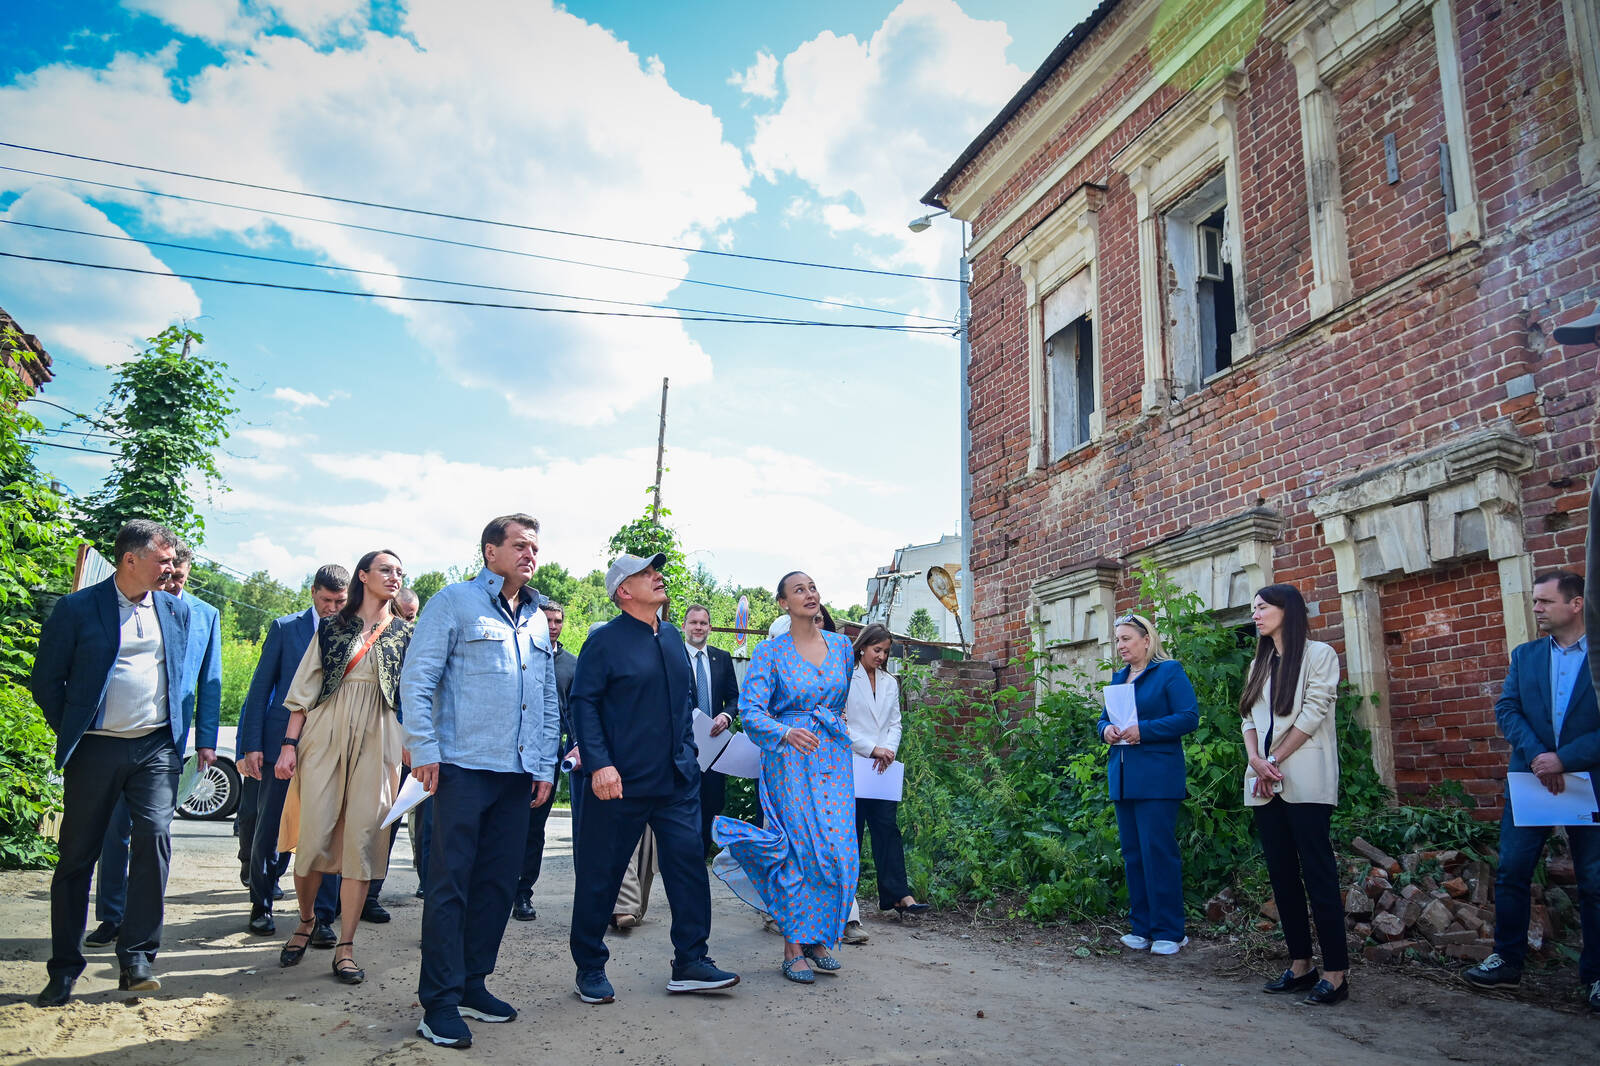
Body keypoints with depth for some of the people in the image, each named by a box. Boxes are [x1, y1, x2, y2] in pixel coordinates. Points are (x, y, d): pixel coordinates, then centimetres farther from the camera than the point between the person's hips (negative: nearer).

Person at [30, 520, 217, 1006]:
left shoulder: (176, 609, 9)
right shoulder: (77, 608, -2)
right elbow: (46, 681, 2)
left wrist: (192, 737, 9)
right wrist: (71, 733, 1)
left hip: (157, 748, 2)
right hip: (95, 749, -2)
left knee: (154, 838, -10)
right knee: (77, 856, 6)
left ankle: (137, 958, 0)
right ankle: (63, 970, 18)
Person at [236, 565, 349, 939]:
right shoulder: (284, 628, 4)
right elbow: (260, 688, 4)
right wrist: (252, 745, -2)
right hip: (283, 743, 1)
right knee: (270, 830, 9)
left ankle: (322, 918, 9)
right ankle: (262, 904, 30)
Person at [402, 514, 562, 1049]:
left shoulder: (537, 620, 17)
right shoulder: (455, 601, -1)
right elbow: (417, 680, -6)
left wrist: (545, 766, 12)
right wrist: (425, 752, -13)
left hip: (518, 774, 6)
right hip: (464, 767, -6)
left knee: (498, 883, 10)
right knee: (450, 884, -2)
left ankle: (472, 984, 23)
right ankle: (439, 1002, 6)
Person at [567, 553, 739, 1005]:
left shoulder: (671, 637, 12)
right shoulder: (605, 640, -8)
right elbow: (583, 704, -12)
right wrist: (599, 764, -21)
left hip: (677, 781, 6)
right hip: (620, 782, -6)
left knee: (689, 863, 3)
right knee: (600, 875, 6)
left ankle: (690, 964, 15)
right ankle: (590, 969, 23)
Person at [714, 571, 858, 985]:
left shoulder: (841, 646, 9)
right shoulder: (770, 652, -3)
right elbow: (750, 710, -11)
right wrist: (787, 733, -26)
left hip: (834, 757, 4)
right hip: (789, 760, -4)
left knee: (841, 853, -1)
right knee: (800, 850, -4)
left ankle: (819, 939, 15)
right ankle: (793, 947, 8)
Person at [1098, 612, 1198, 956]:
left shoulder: (1169, 672, -4)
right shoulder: (1118, 678, 17)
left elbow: (1189, 717, -13)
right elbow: (1104, 718, 23)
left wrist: (1144, 730, -20)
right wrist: (1106, 730, -1)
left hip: (1157, 779, -7)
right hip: (1123, 780, 7)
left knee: (1158, 851, -7)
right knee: (1132, 853, 10)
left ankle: (1169, 931, 3)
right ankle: (1141, 927, 19)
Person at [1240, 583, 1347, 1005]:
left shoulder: (1319, 655, -1)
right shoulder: (1260, 664, 19)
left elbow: (1313, 713, -9)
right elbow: (1249, 718, 12)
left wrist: (1275, 761, -11)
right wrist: (1255, 760, -6)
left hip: (1305, 782, -7)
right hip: (1266, 784, 7)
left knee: (1318, 874, -7)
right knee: (1282, 874, 7)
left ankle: (1336, 973, -3)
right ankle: (1300, 965, 13)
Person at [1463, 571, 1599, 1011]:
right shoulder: (1525, 655, 9)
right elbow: (1506, 708, 1)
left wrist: (1564, 758, -18)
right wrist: (1536, 753, -14)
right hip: (1530, 778, 3)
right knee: (1510, 873, 3)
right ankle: (1507, 962, 14)